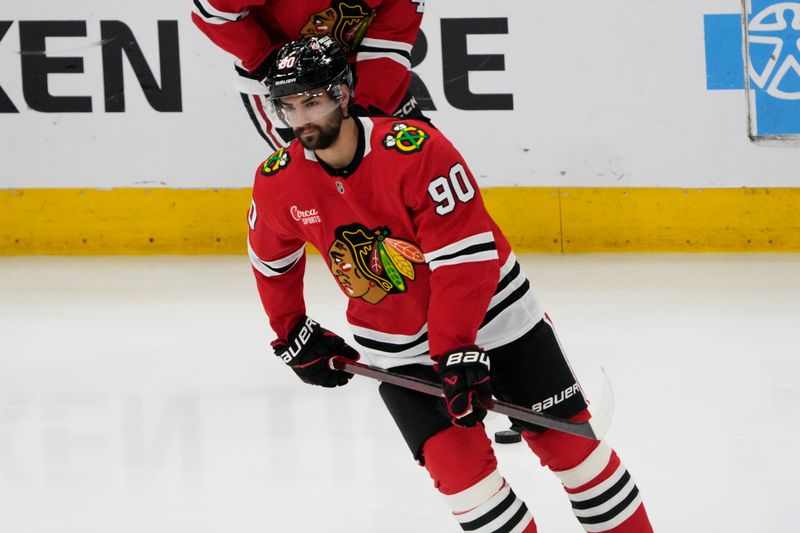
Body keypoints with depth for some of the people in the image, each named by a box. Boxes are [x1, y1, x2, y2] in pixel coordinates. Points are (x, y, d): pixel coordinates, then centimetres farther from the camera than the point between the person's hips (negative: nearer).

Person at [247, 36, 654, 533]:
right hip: (398, 348, 3)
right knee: (457, 466, -11)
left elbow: (463, 255, -26)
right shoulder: (277, 184, -10)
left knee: (567, 439, 0)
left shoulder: (416, 149, -26)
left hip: (489, 312, -3)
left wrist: (456, 353, -28)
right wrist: (294, 337, 17)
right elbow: (272, 260, 11)